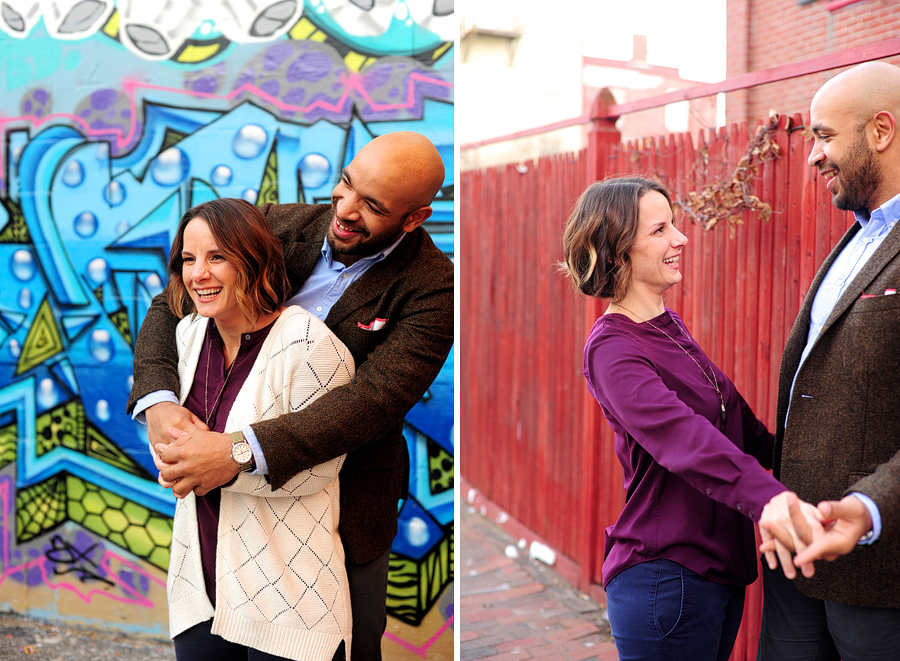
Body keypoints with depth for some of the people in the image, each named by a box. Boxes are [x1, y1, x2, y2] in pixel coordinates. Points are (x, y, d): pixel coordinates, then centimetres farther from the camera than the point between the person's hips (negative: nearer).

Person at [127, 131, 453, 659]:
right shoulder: (282, 227, -7)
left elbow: (375, 399, -29)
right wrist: (158, 400, -23)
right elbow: (171, 308, -4)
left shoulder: (432, 288, -18)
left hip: (347, 502, -3)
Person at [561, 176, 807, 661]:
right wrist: (767, 497, -49)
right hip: (666, 579, -8)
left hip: (721, 567, 9)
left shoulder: (669, 325, 11)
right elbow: (679, 434, -35)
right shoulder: (611, 348, -17)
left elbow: (740, 428, 17)